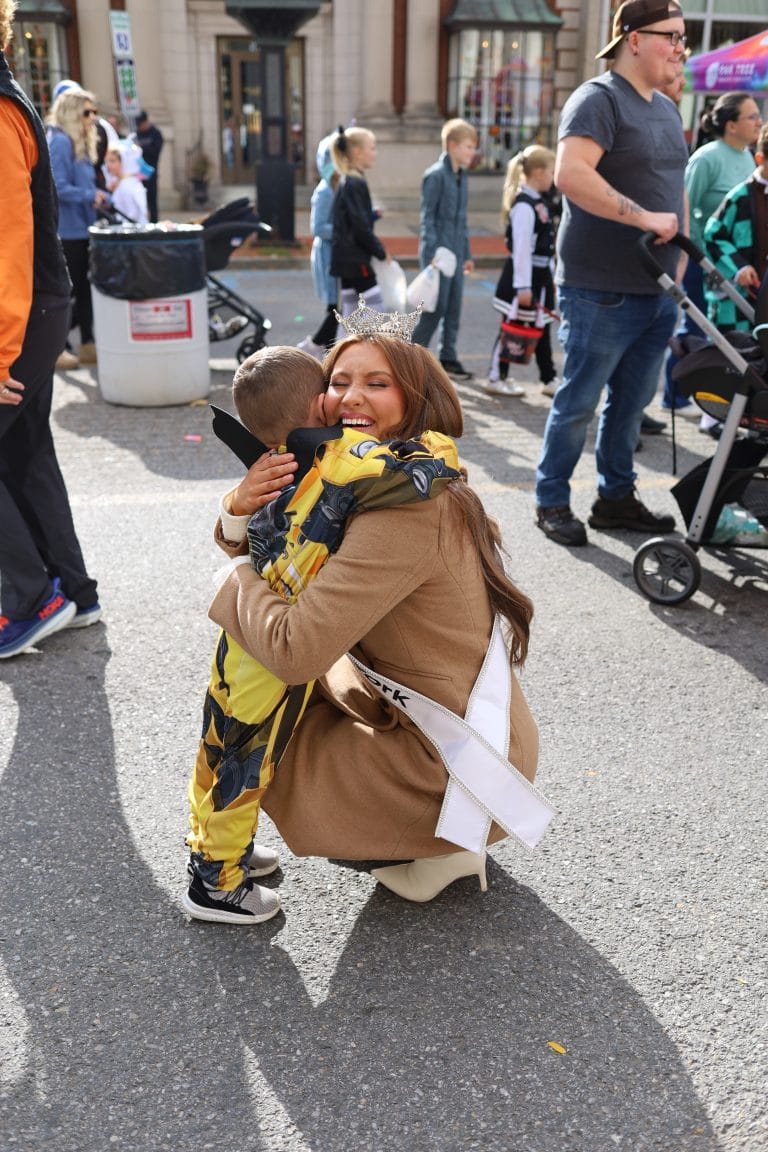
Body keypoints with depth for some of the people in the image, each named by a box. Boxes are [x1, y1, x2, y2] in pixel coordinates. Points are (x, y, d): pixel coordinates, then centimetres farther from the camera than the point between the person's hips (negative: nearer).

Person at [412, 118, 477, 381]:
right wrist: (433, 253, -18)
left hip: (456, 253, 8)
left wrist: (467, 254, 18)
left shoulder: (461, 176, 14)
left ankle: (448, 358, 15)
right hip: (438, 252, -8)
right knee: (437, 306, -5)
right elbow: (427, 216, -12)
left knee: (453, 308, 8)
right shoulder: (435, 175, -10)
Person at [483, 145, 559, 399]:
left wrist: (549, 276, 19)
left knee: (541, 330, 13)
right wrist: (523, 286, -23)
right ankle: (495, 378, 11)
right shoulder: (524, 205, -18)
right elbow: (521, 248, -21)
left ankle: (549, 379, 21)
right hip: (524, 275, -9)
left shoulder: (539, 202, 12)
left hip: (540, 274, 9)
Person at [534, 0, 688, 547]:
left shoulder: (667, 109, 19)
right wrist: (644, 217, -25)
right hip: (602, 291, -8)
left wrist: (680, 248, 17)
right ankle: (552, 501, 12)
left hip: (658, 291, 8)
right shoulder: (599, 98, -8)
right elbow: (571, 174, -24)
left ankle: (616, 497, 24)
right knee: (578, 401, 0)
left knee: (631, 401, 13)